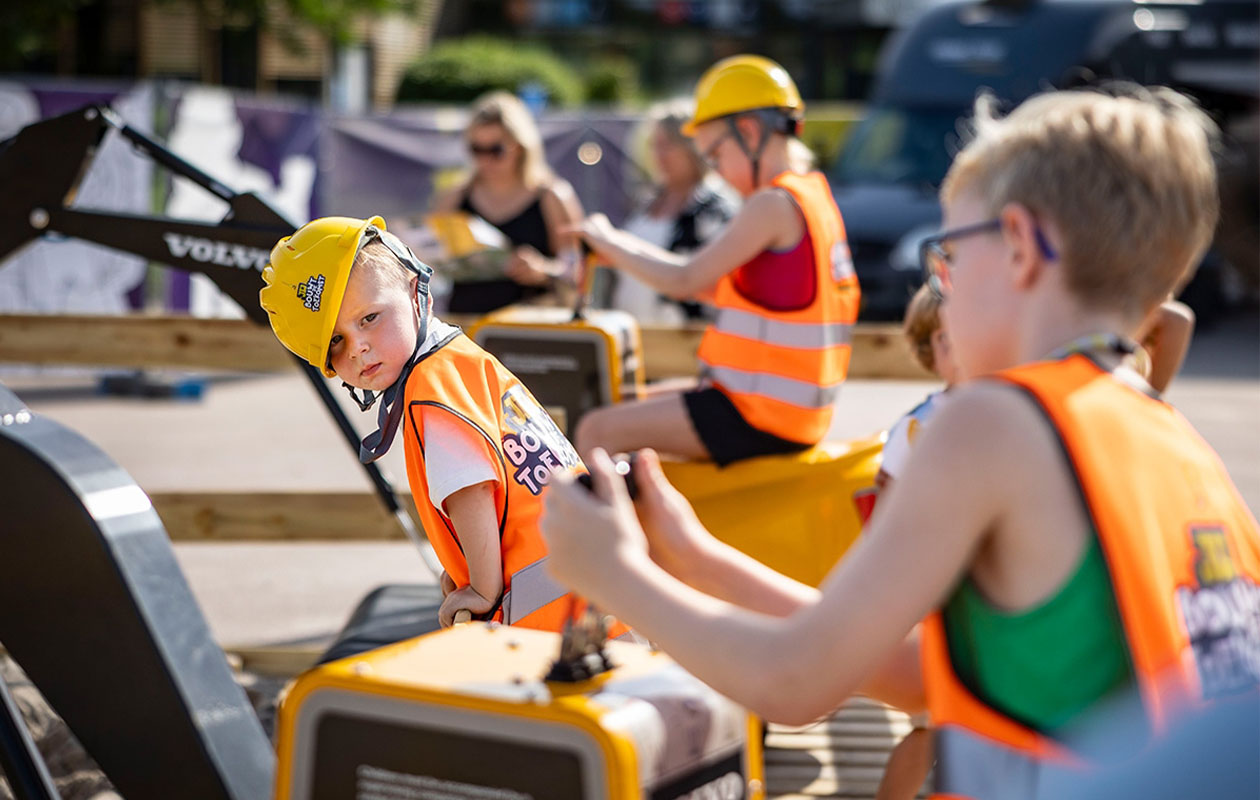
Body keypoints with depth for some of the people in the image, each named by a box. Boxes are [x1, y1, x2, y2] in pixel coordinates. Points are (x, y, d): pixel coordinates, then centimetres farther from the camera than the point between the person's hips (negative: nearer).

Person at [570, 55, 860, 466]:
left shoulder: (774, 204, -16)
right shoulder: (815, 194, 13)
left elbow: (685, 281, -17)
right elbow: (723, 287, 17)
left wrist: (609, 242, -3)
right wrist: (628, 253, 13)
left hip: (762, 416, -10)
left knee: (599, 430, -10)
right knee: (639, 409, 25)